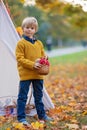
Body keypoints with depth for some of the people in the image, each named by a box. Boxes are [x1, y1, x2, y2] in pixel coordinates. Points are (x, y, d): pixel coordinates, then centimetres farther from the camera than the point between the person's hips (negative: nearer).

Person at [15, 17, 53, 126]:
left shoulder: (39, 43, 11)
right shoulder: (21, 43, -8)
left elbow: (43, 55, 18)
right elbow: (20, 58, -13)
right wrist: (32, 64, -23)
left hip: (38, 75, 6)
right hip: (25, 75, -6)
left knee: (38, 96, 16)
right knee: (22, 96, -2)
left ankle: (42, 115, 28)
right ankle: (21, 117, 4)